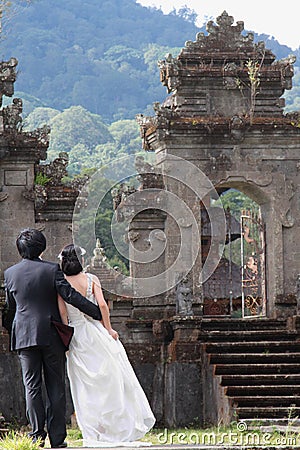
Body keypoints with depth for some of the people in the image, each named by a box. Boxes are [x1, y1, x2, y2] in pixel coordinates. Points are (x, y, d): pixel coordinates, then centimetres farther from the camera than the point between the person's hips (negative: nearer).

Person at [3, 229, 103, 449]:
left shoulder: (10, 273, 3)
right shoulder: (52, 269, -7)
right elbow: (70, 295, -11)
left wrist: (9, 327, 33)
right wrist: (99, 313, -5)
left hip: (24, 336, 2)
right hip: (51, 335, -2)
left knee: (32, 387, 5)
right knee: (56, 387, 3)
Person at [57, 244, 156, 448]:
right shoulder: (91, 279, -4)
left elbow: (62, 312, -8)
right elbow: (102, 304, -12)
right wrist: (109, 329, -2)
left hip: (76, 336, 1)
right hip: (96, 330, -1)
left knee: (86, 384, 6)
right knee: (112, 378, 10)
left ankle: (93, 433, 4)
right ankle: (125, 428, 14)